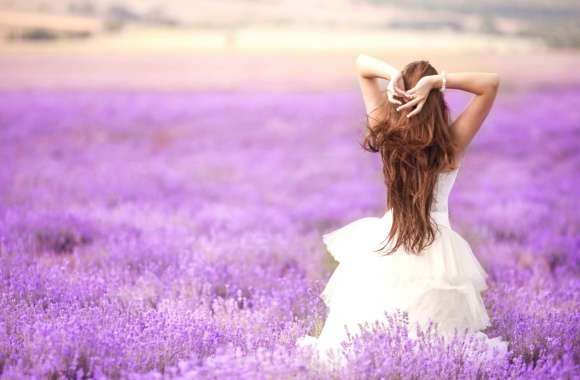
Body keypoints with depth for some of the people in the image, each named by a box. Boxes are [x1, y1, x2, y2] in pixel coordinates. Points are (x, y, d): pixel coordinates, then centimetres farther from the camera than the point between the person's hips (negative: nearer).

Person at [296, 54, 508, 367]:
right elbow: (491, 83, -11)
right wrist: (438, 80, -23)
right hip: (438, 248, -1)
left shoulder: (388, 133, -7)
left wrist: (392, 74, -20)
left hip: (387, 244, 1)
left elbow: (362, 63, 1)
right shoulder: (451, 144, -13)